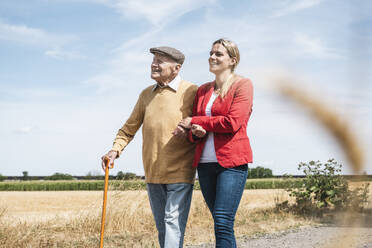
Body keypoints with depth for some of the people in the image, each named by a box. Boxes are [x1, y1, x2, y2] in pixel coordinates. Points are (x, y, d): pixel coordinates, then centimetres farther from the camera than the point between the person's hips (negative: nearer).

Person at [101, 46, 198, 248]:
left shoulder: (191, 92, -4)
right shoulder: (147, 94, 13)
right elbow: (130, 127, 19)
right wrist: (115, 149, 4)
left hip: (180, 173, -5)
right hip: (152, 173, 6)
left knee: (173, 221, -13)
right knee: (161, 226, 10)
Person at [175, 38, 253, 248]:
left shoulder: (242, 85, -1)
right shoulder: (203, 90, 17)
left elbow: (232, 122, -13)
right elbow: (192, 129, 17)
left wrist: (195, 122, -5)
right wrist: (196, 133, -8)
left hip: (232, 161, -6)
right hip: (205, 163, 6)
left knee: (223, 224, -13)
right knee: (221, 224, 9)